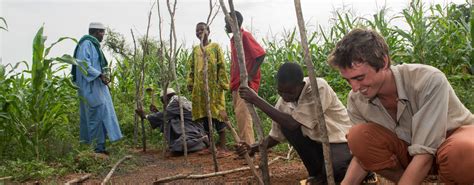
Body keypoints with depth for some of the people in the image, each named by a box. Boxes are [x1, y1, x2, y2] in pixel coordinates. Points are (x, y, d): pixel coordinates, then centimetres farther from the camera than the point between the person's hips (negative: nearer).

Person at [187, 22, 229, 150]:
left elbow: (222, 66, -3)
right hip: (199, 87, 5)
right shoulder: (195, 50, 16)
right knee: (204, 115, 6)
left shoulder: (215, 47, 3)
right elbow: (191, 68, 16)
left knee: (217, 113, -4)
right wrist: (190, 83, 7)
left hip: (214, 86, -5)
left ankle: (222, 145, 1)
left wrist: (223, 83, -10)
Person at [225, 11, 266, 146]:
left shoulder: (245, 35, -9)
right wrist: (232, 81, 16)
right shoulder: (233, 39, 17)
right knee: (239, 113, 9)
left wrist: (251, 75, -21)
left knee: (242, 112, -16)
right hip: (236, 83, 9)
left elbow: (261, 54, -18)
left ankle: (248, 145, -12)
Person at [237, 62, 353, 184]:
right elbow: (276, 136, 1)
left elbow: (293, 123, -33)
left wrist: (257, 100, -31)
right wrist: (254, 148, -18)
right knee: (285, 124, -18)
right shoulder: (284, 101, -8)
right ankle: (317, 173, 0)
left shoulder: (319, 87, -27)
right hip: (317, 142, 6)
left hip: (340, 140, -6)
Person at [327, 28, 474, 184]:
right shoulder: (356, 100, -18)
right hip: (409, 150, 4)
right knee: (358, 136, -23)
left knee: (460, 152, -39)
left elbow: (425, 154, -32)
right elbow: (363, 152, -8)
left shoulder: (429, 80, -32)